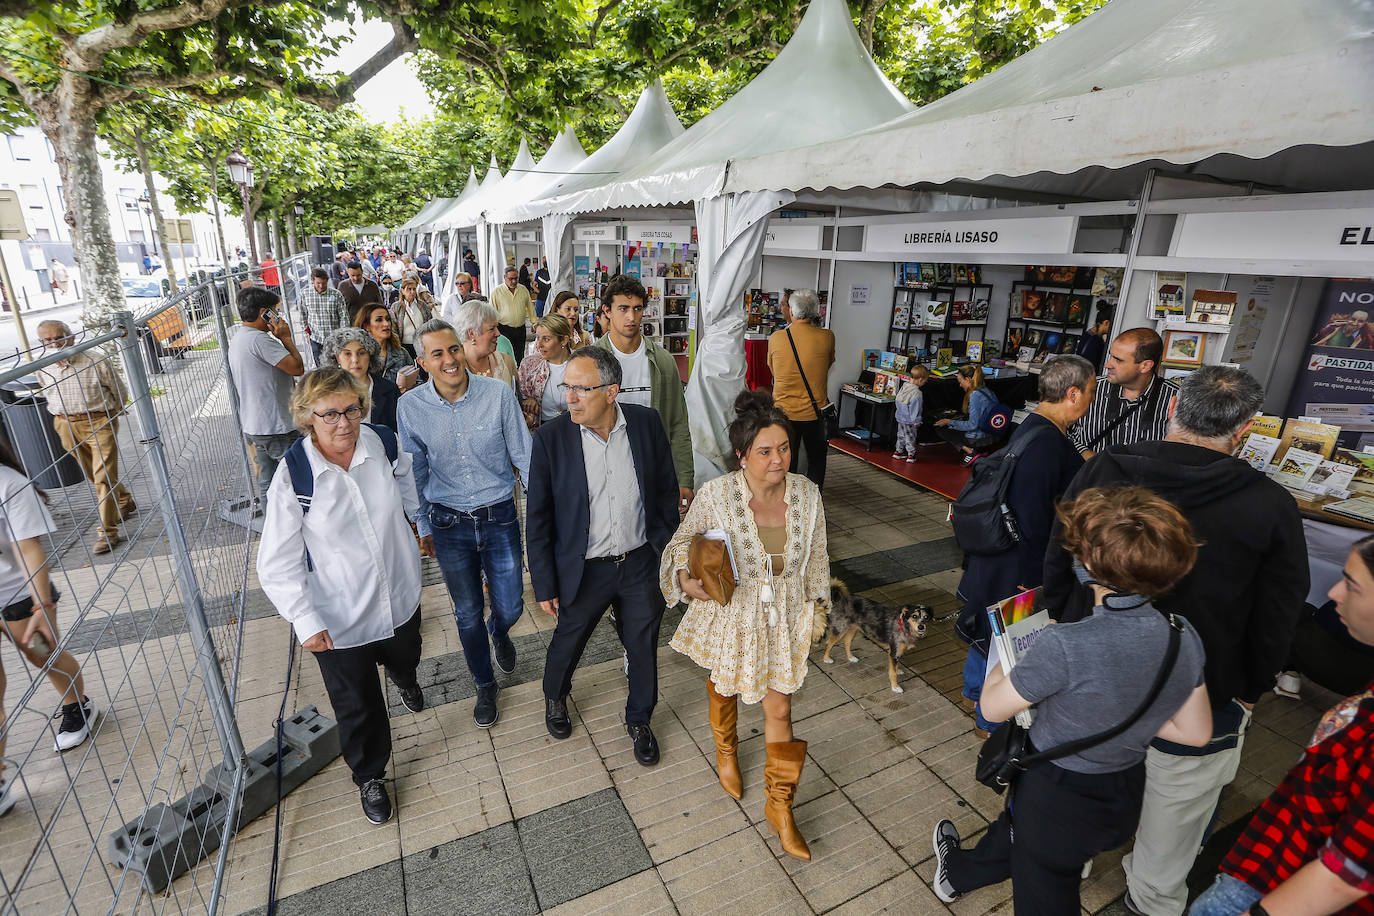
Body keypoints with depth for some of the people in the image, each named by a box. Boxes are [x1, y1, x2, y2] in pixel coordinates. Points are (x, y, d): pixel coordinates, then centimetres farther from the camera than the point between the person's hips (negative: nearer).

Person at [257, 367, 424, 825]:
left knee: (406, 658, 32)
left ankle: (404, 677, 71)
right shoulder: (292, 480, -22)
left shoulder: (382, 444, -15)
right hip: (339, 619, -3)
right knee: (357, 706, 15)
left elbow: (407, 480, 11)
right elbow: (278, 564, -14)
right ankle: (369, 776, 44)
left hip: (399, 597, 3)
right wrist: (305, 621, -16)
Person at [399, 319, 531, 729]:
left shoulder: (498, 393, -13)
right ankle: (485, 686, 39)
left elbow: (524, 456, -4)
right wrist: (423, 526, 11)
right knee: (467, 614, 14)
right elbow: (415, 472, 5)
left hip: (499, 517, 0)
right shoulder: (410, 407, -8)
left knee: (510, 607, 10)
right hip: (448, 524, 1)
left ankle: (500, 633, 49)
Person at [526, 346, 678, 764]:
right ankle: (555, 697, 56)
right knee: (567, 641, 21)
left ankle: (639, 721, 45)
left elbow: (667, 491, 1)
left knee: (643, 647, 17)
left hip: (642, 563, 1)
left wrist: (668, 552, 3)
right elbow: (537, 517, -8)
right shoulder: (552, 436, -16)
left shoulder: (647, 423, -11)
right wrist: (545, 585, -6)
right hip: (584, 570, -1)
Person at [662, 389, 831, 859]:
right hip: (729, 613, -1)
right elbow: (684, 540, -7)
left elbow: (816, 556, 2)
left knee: (779, 707, 10)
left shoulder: (807, 493, -14)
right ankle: (726, 751, 59)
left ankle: (779, 804, 34)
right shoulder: (715, 495, -24)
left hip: (784, 617, 1)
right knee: (723, 685, 25)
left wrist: (817, 605, 10)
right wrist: (685, 577, -26)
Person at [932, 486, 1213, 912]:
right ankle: (959, 871, 62)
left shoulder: (1063, 646, -37)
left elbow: (994, 707, -21)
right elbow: (1196, 733, -3)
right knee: (1018, 828, 33)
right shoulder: (1186, 638, -16)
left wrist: (1000, 663, -3)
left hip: (1058, 794, -6)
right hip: (1125, 795, 6)